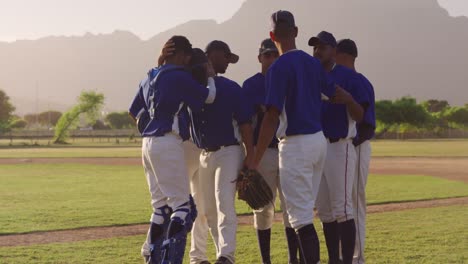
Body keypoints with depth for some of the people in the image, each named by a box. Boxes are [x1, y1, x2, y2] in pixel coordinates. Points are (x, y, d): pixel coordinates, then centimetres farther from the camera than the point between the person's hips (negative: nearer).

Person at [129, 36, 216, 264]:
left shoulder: (149, 79, 16)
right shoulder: (179, 77, -8)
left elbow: (136, 111, 21)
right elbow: (209, 96, 1)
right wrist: (210, 76, 17)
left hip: (148, 143, 8)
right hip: (168, 143, -8)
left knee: (161, 204, 14)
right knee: (182, 203, -4)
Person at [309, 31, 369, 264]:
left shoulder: (347, 76, -3)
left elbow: (359, 116, -8)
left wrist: (348, 99, -25)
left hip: (339, 147, -7)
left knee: (342, 209, -10)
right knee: (325, 210, 10)